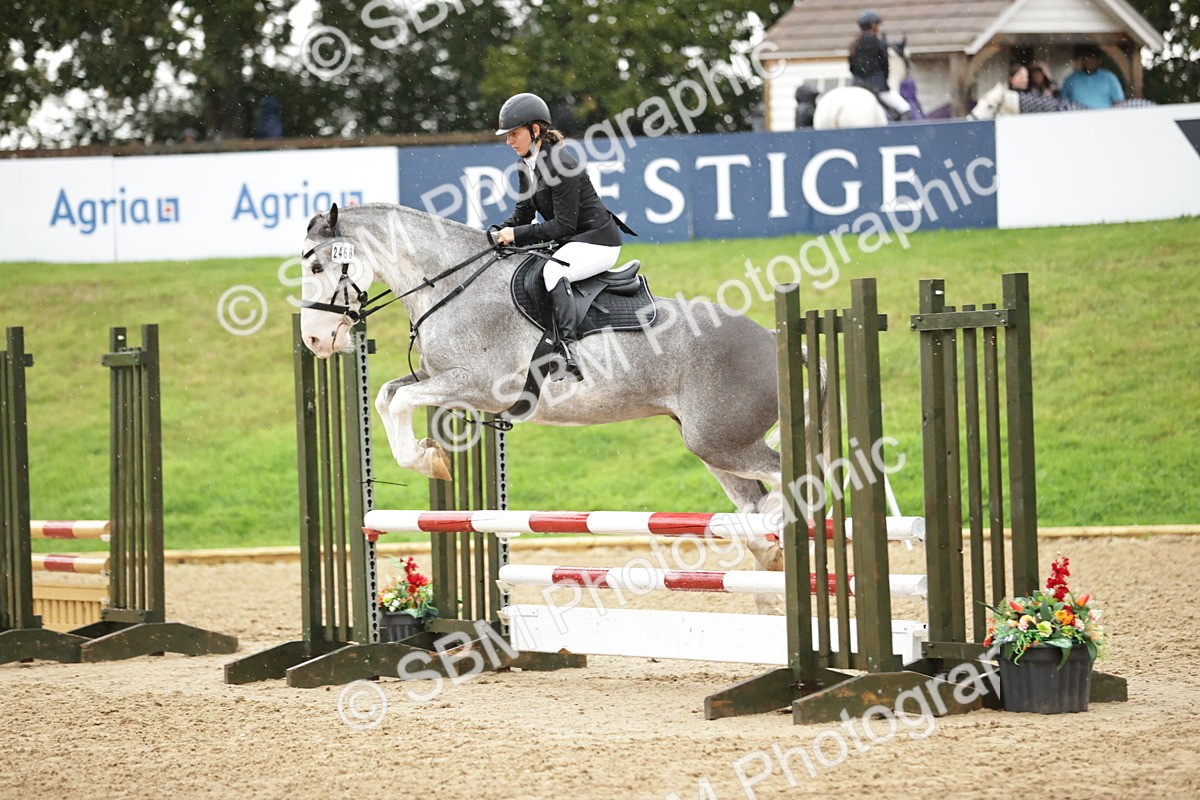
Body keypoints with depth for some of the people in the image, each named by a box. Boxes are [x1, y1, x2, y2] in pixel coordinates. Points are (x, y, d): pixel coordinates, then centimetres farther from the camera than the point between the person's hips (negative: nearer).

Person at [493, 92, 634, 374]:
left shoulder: (560, 163, -23)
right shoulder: (528, 164, 5)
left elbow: (563, 225, -24)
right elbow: (523, 211, 11)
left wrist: (517, 234, -23)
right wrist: (500, 233, -8)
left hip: (598, 241, -11)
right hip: (571, 242, 11)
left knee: (552, 271, -34)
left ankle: (568, 348, -41)